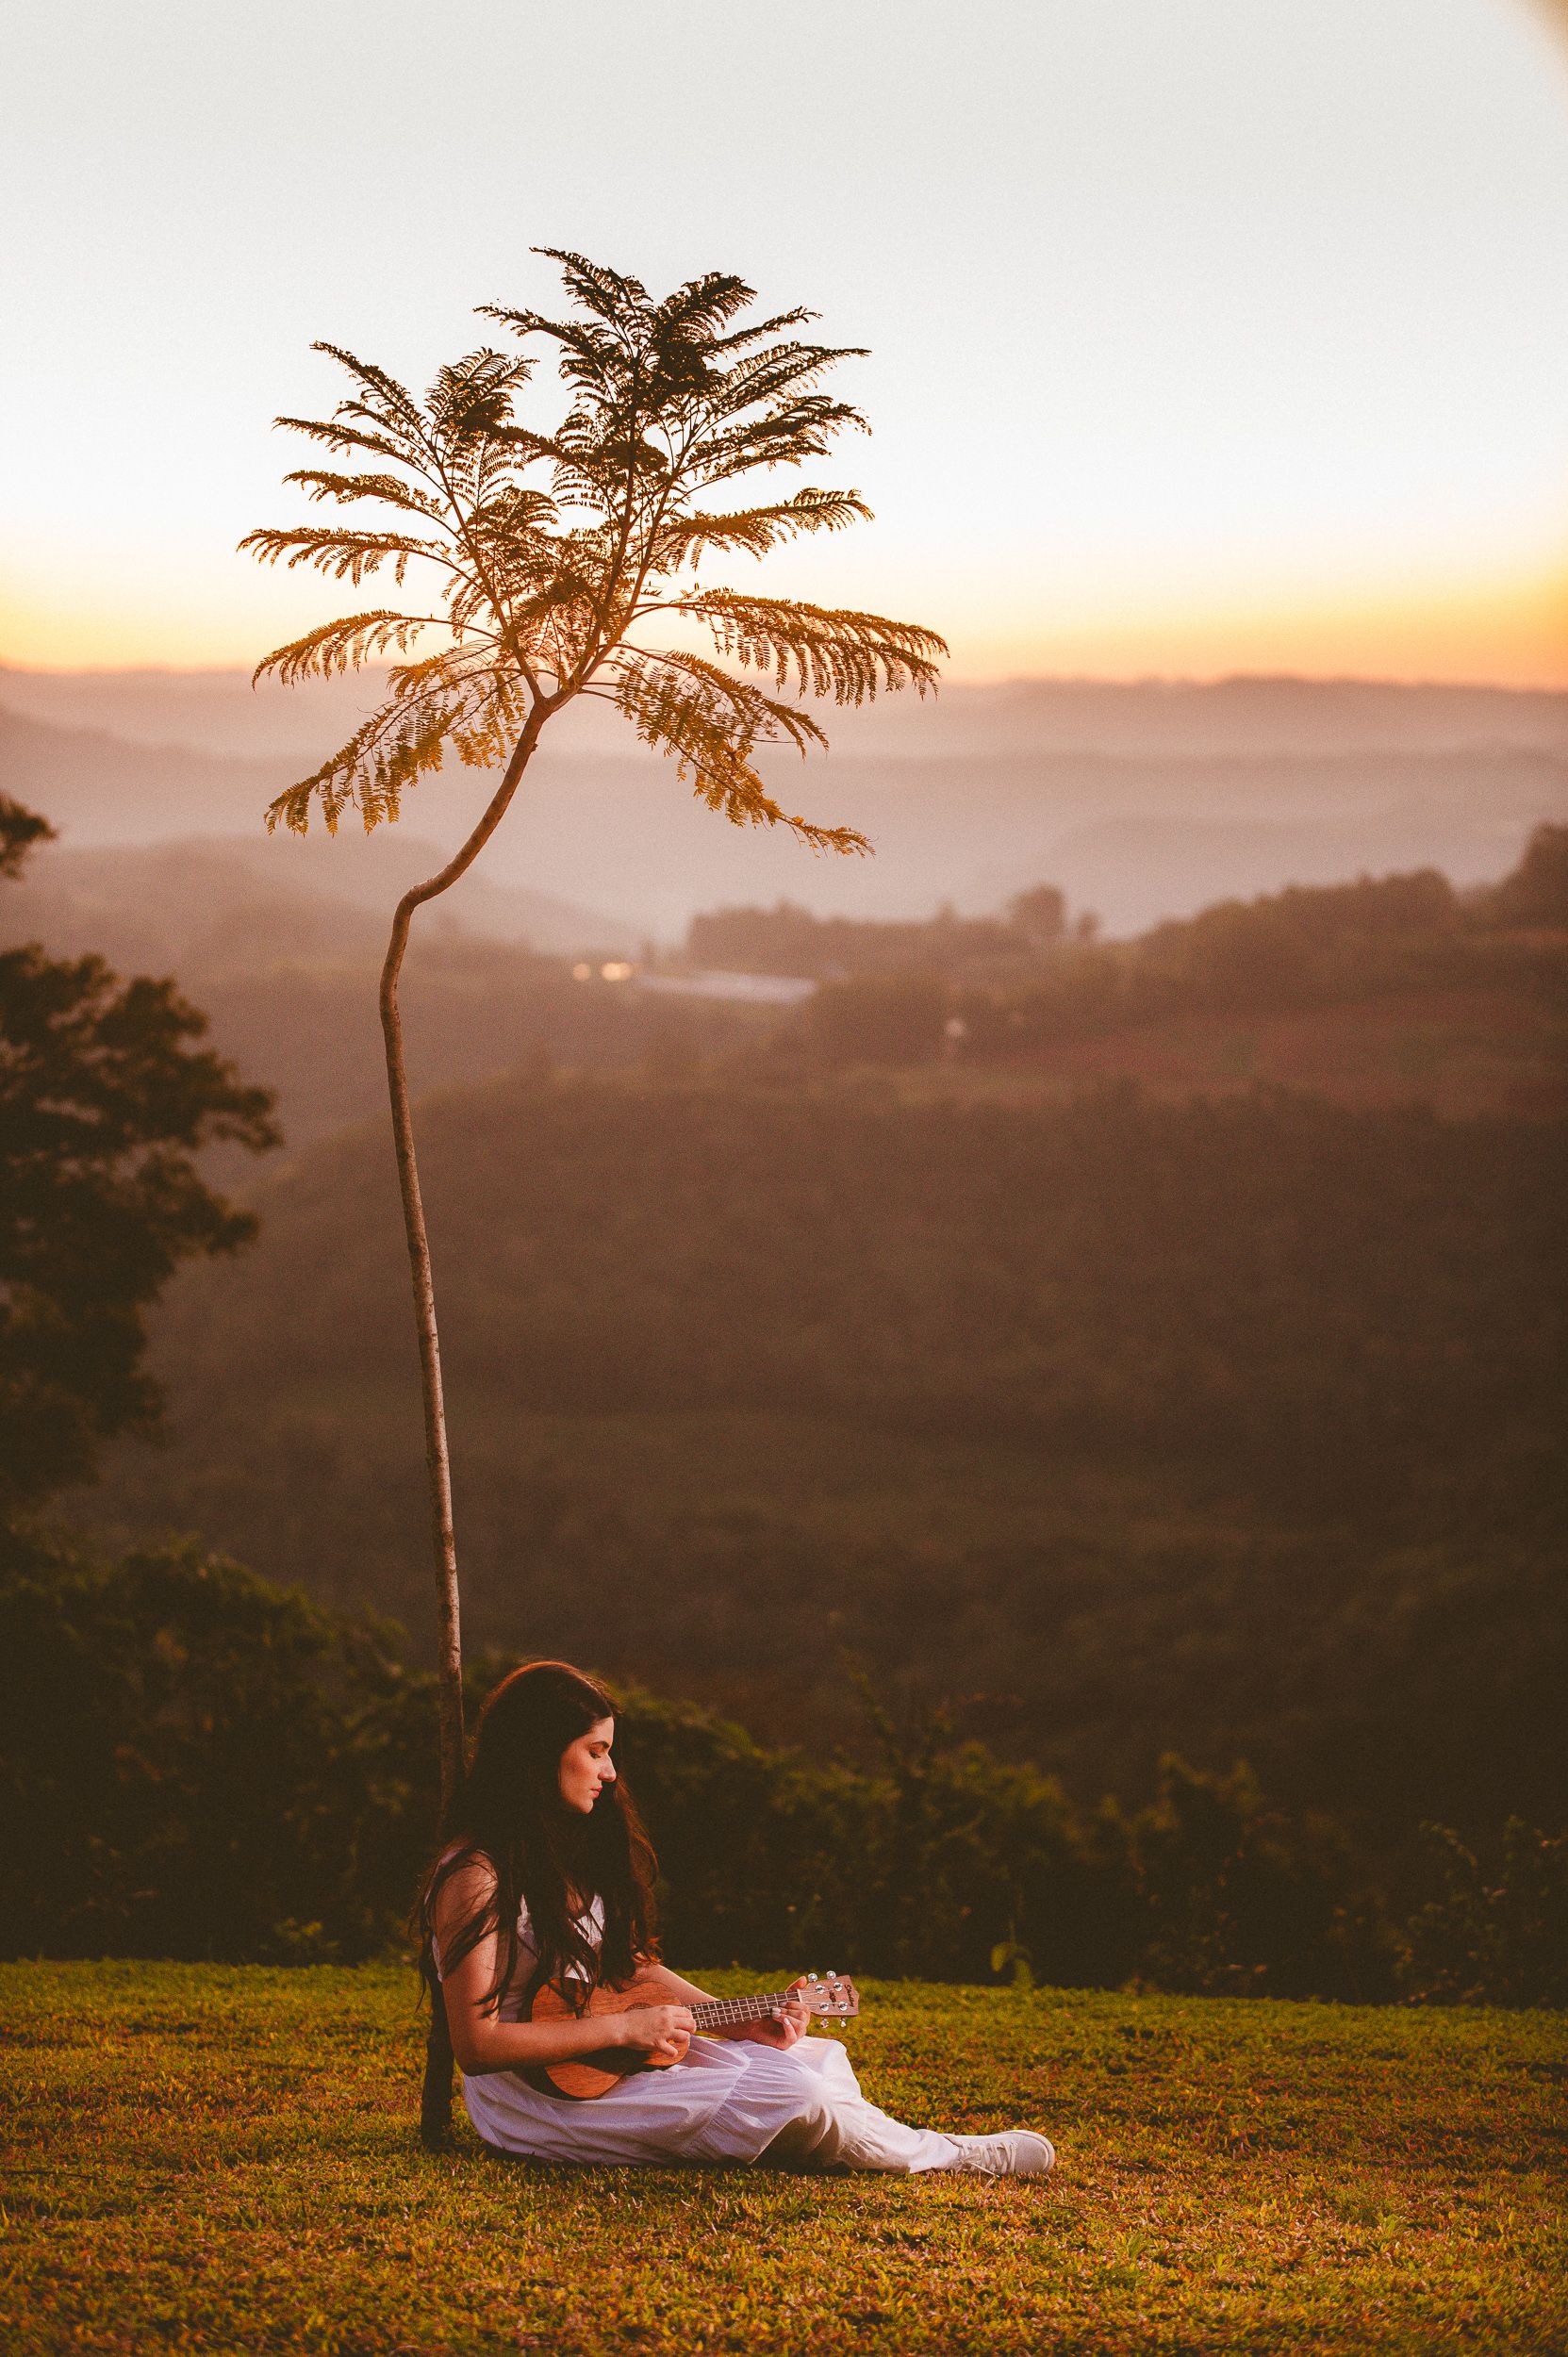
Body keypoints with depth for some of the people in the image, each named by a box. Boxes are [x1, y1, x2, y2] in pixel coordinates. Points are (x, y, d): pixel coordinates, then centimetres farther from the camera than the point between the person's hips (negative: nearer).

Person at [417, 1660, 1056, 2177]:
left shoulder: (569, 1850, 9)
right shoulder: (476, 1876, -20)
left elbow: (630, 1965, 15)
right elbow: (477, 2045, -23)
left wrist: (737, 2023, 1)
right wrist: (622, 2027, -21)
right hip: (534, 2098, -10)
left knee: (820, 2057, 2)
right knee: (791, 2092, -15)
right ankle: (956, 2156, 5)